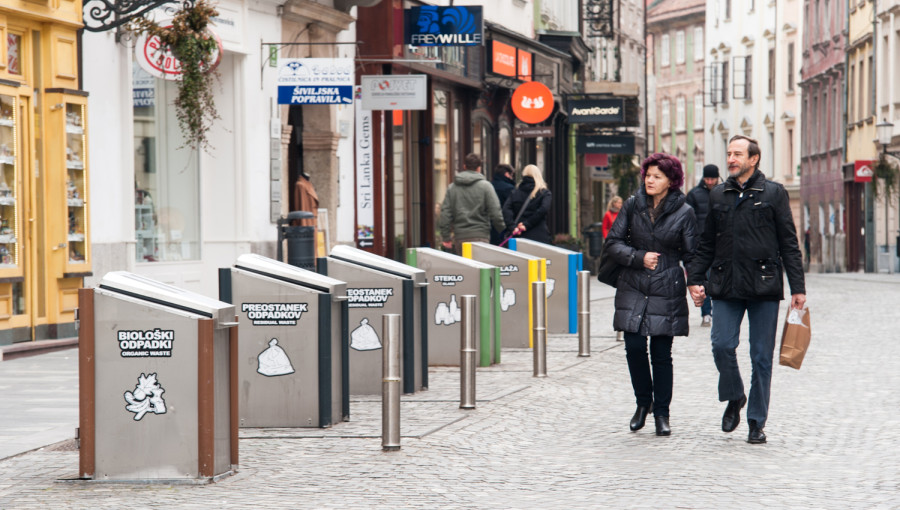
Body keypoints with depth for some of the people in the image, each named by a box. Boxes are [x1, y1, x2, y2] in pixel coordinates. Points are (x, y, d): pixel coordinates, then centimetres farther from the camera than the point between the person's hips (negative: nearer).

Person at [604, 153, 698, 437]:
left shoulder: (684, 213, -1)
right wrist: (639, 258, -10)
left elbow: (691, 254, 2)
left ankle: (661, 413, 12)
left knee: (662, 354, 0)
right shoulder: (632, 205, 4)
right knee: (634, 348, -5)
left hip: (667, 292, -2)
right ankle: (644, 402, 18)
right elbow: (613, 242, 5)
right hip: (633, 289, 2)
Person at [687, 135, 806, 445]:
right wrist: (695, 279, 6)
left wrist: (797, 287, -1)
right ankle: (733, 398, 17)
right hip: (726, 286, 2)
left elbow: (789, 244, 3)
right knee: (722, 345, -10)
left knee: (761, 356, 1)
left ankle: (757, 422, 10)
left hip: (764, 287, -2)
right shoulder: (718, 196, 12)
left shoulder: (773, 194, 4)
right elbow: (706, 244, 17)